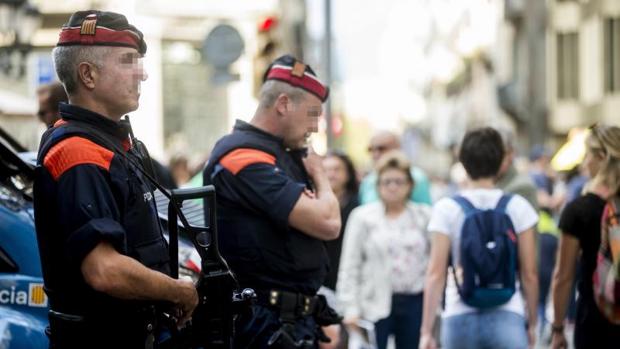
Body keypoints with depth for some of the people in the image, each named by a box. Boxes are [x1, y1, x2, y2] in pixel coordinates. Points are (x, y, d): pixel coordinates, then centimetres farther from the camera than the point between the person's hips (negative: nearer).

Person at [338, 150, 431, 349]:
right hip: (376, 305, -2)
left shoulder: (424, 216, 6)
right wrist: (351, 308, -7)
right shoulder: (362, 217, 1)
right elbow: (350, 266, -1)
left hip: (415, 302, 2)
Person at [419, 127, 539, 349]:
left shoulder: (446, 209, -2)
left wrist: (426, 331, -2)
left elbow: (435, 274, -5)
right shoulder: (517, 207, 0)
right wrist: (531, 322, 14)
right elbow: (529, 274, 1)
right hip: (507, 319, -1)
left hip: (460, 320, 1)